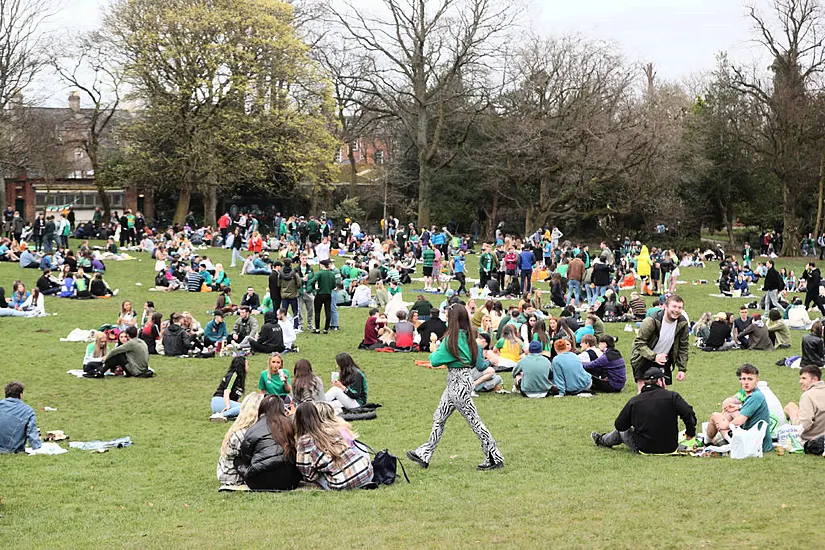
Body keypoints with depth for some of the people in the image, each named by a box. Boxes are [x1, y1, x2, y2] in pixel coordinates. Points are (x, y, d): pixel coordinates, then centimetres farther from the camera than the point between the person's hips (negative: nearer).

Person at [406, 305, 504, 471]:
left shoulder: (452, 338, -19)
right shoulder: (468, 336, 6)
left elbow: (435, 360, -17)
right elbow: (479, 363, 12)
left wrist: (434, 353, 6)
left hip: (458, 382, -10)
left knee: (474, 421, -3)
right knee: (439, 418, 15)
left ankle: (494, 458, 3)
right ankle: (424, 455, 23)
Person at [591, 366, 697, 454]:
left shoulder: (634, 401, -10)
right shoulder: (672, 396, -13)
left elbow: (619, 426, -1)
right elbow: (689, 415, -20)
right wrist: (690, 432, -1)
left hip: (643, 449, -1)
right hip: (670, 448, 1)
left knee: (621, 431, 32)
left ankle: (602, 440, 59)